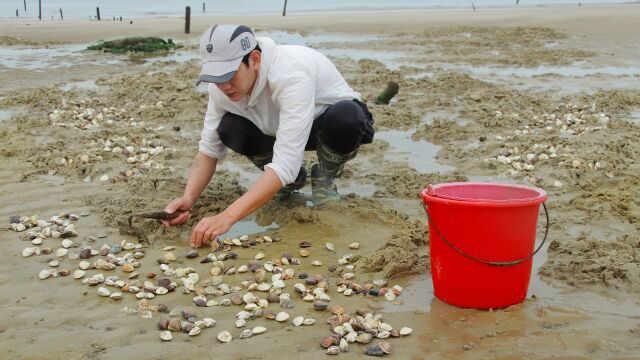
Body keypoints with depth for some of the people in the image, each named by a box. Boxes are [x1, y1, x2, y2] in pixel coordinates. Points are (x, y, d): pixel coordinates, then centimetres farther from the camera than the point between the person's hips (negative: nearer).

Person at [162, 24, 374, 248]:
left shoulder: (292, 75, -40)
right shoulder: (222, 86, -20)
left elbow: (285, 164, -46)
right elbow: (208, 151, -12)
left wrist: (227, 217, -54)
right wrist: (188, 199, -32)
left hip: (340, 122, -5)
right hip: (280, 129, 5)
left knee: (345, 117, -40)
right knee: (229, 130, -23)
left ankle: (324, 178, -6)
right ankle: (292, 180, 5)